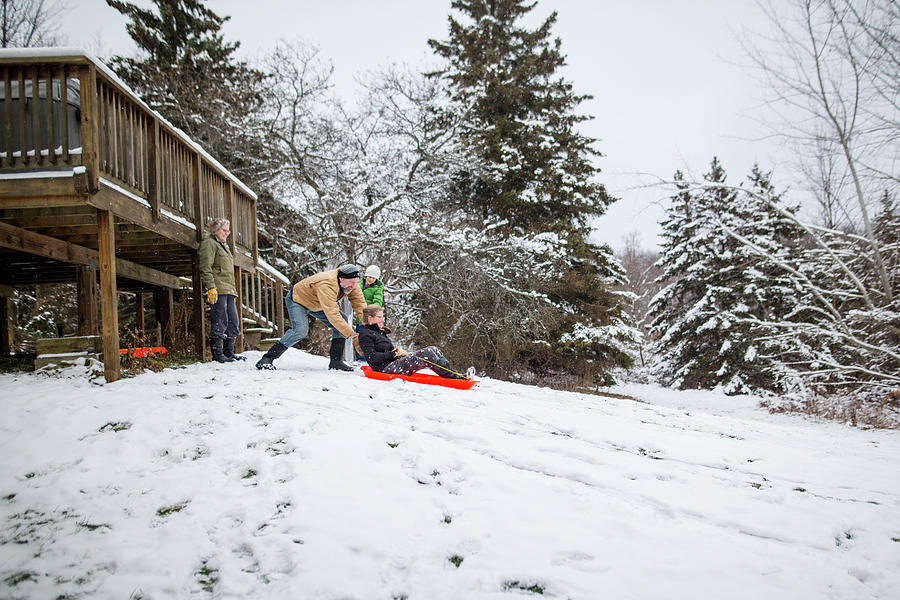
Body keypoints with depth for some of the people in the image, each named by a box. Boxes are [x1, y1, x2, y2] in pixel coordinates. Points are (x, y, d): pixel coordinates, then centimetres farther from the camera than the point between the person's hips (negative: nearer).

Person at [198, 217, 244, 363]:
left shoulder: (223, 246, 27)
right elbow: (205, 268, -13)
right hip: (217, 290, -9)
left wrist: (233, 290, 24)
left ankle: (229, 352, 15)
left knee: (233, 322, 8)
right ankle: (217, 354, -6)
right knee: (220, 322, -10)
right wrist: (211, 287, -22)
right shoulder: (209, 243, -2)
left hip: (228, 290, 9)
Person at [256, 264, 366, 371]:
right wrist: (350, 334, -47)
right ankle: (267, 358, -21)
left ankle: (335, 361, -1)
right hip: (297, 299, -8)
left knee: (343, 322, -6)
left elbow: (360, 304, -15)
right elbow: (332, 314, -48)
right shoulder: (326, 285, -43)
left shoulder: (351, 284, -19)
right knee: (300, 330, -30)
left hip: (317, 304, 8)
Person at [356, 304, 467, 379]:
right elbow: (372, 357, -15)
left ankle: (452, 372, -12)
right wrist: (395, 353, -12)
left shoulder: (379, 332, 25)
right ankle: (452, 376, -16)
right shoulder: (365, 335, -4)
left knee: (433, 349, -6)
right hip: (386, 369, -9)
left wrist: (401, 352, 4)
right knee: (427, 354, -23)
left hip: (395, 364, 9)